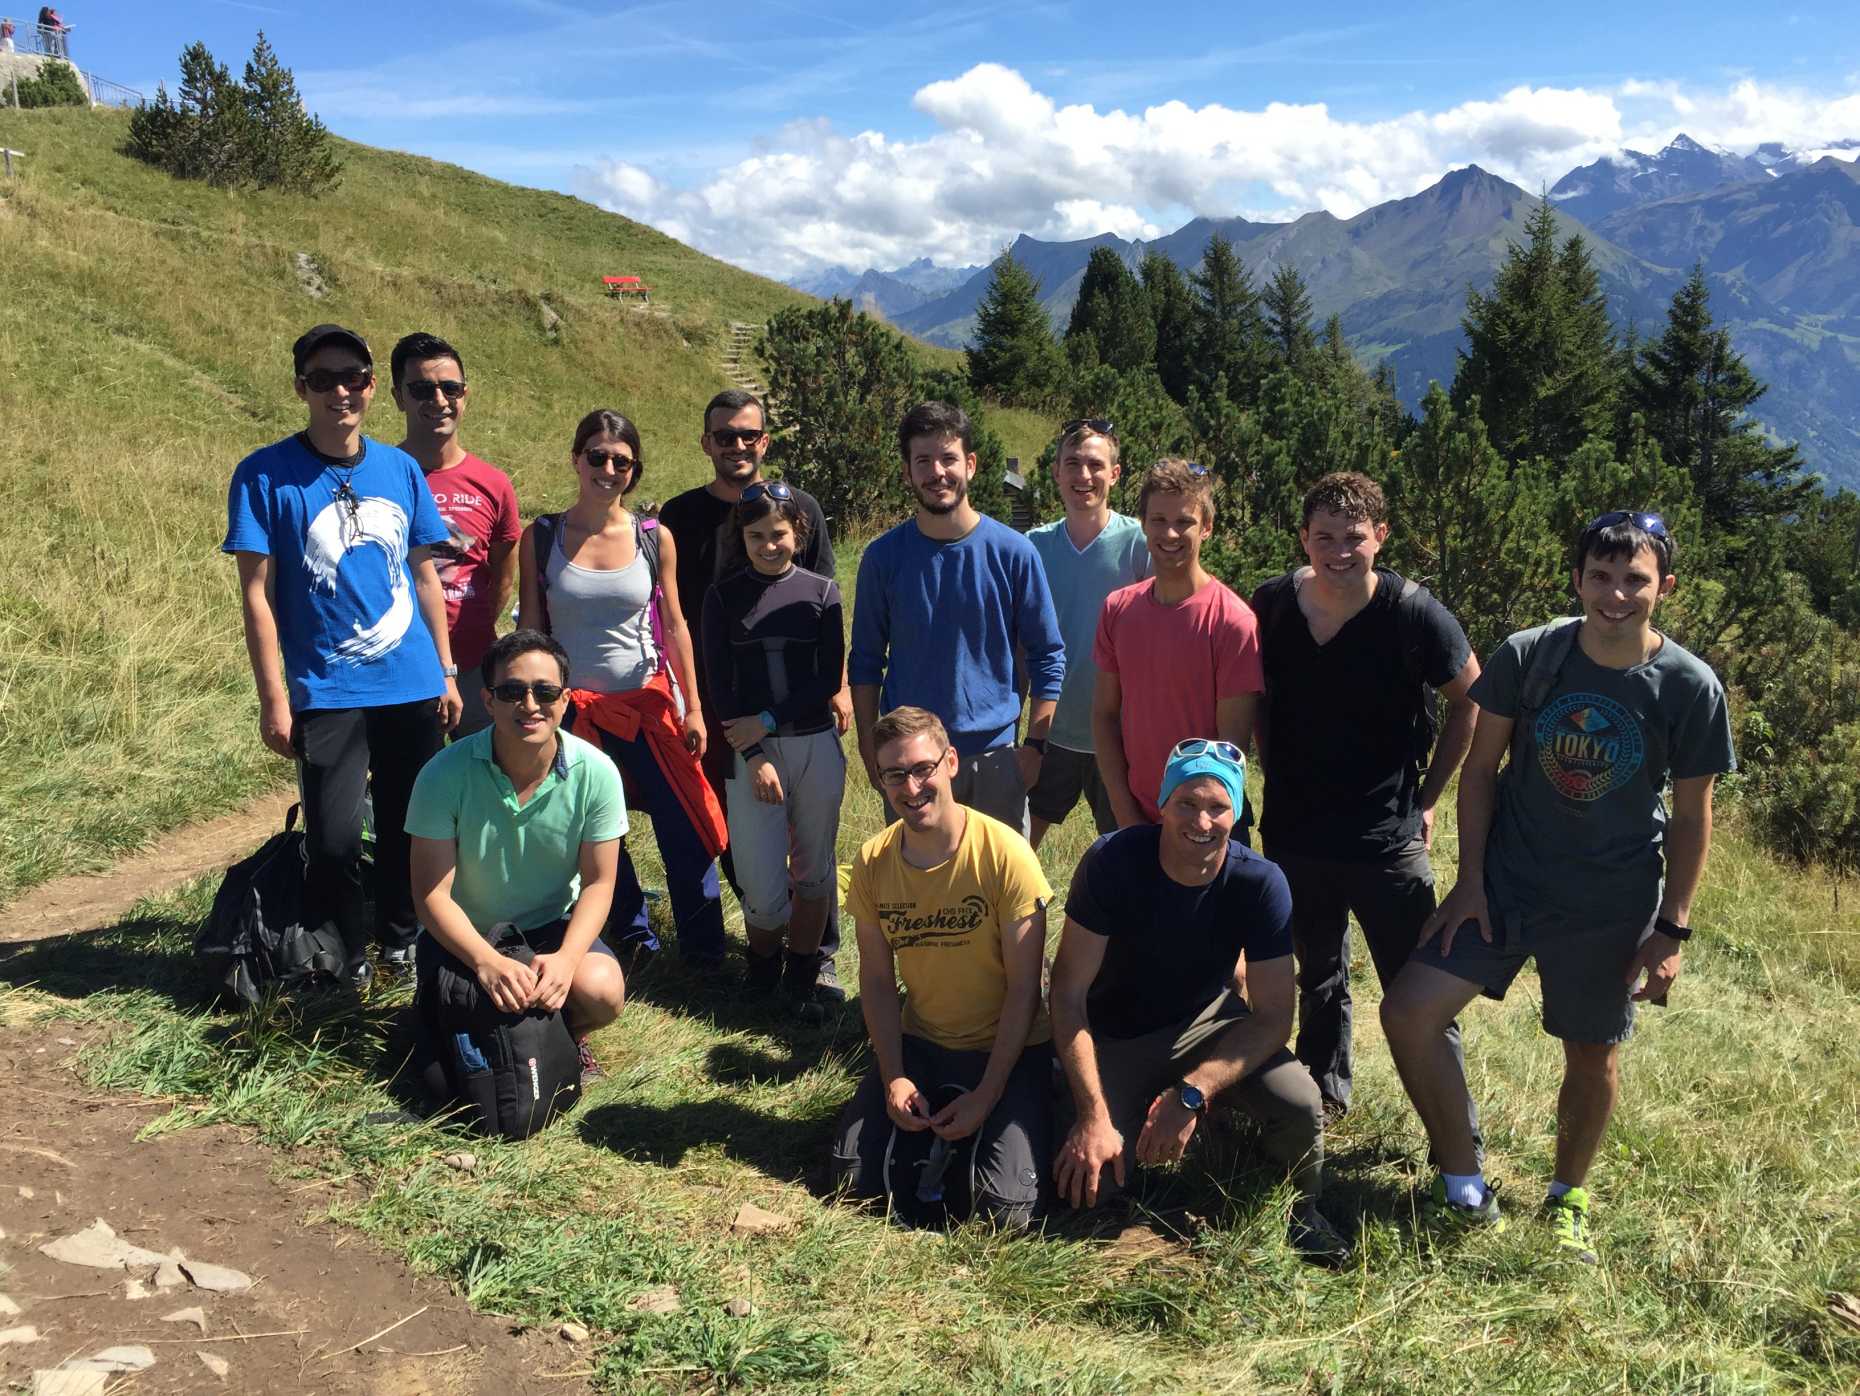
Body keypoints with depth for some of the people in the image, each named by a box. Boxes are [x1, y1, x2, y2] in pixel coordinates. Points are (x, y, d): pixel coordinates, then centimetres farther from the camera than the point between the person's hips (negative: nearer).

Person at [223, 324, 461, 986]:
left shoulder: (401, 468, 5)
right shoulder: (266, 474, -6)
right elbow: (256, 593, -7)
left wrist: (446, 671, 10)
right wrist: (273, 700, -11)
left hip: (414, 685, 4)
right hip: (327, 692, -3)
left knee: (409, 830, 13)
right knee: (334, 840, -3)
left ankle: (402, 946, 34)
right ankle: (346, 970, 17)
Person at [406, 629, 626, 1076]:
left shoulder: (595, 772, -16)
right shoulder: (444, 775, -20)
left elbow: (598, 883, -9)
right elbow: (431, 893, -17)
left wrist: (567, 958, -28)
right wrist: (486, 962, -33)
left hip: (552, 926, 1)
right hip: (463, 935, -1)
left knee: (602, 989, -29)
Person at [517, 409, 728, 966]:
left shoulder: (655, 538, -1)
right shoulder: (541, 537, -3)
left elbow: (674, 626, 3)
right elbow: (530, 629, 1)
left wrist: (693, 708, 2)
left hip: (647, 703, 0)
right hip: (572, 706, 0)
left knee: (685, 831, 2)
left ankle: (705, 949, 17)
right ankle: (634, 936, 29)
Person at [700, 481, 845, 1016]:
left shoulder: (821, 591, 2)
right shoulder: (724, 596, 1)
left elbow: (829, 679, -2)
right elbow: (719, 684, -2)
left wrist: (767, 721, -11)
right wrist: (753, 757, -10)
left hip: (816, 746, 1)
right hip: (750, 750, -1)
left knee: (813, 870, 9)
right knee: (763, 887, -4)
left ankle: (803, 975, 27)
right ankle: (763, 966, 25)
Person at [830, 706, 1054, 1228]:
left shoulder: (1005, 854, -21)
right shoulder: (872, 861, -7)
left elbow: (1023, 987, -16)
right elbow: (877, 979, 0)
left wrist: (987, 1095, -18)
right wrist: (893, 1077, -11)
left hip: (1007, 1046, -3)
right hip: (918, 1042, 4)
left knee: (1005, 1210, -17)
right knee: (853, 1175, -8)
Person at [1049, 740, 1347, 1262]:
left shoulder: (1260, 883, -21)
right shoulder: (1112, 862, -25)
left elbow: (1272, 1018, -18)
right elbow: (1069, 994, -21)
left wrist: (1189, 1096, -30)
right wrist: (1093, 1115, -27)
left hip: (1207, 1022, 1)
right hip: (1115, 1038, 0)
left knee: (1300, 1104, -26)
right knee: (1088, 1181, -18)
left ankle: (1298, 1209, 7)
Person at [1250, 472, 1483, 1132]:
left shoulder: (1413, 613, -15)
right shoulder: (1271, 605, -5)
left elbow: (1470, 701, -1)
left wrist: (1427, 798, -1)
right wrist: (1278, 775, 5)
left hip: (1387, 842, -4)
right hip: (1294, 834, 4)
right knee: (1319, 976, 23)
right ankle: (1324, 1093, 43)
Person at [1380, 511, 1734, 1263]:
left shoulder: (1690, 687, -11)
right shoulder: (1527, 656, -10)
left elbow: (1691, 815, -3)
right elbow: (1481, 767, -1)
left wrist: (1672, 929, -4)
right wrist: (1470, 879, -5)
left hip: (1612, 904, -1)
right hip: (1507, 881, 1)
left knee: (1592, 1055, 12)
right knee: (1408, 1012, -8)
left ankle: (1567, 1199, 39)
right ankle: (1464, 1189, 10)